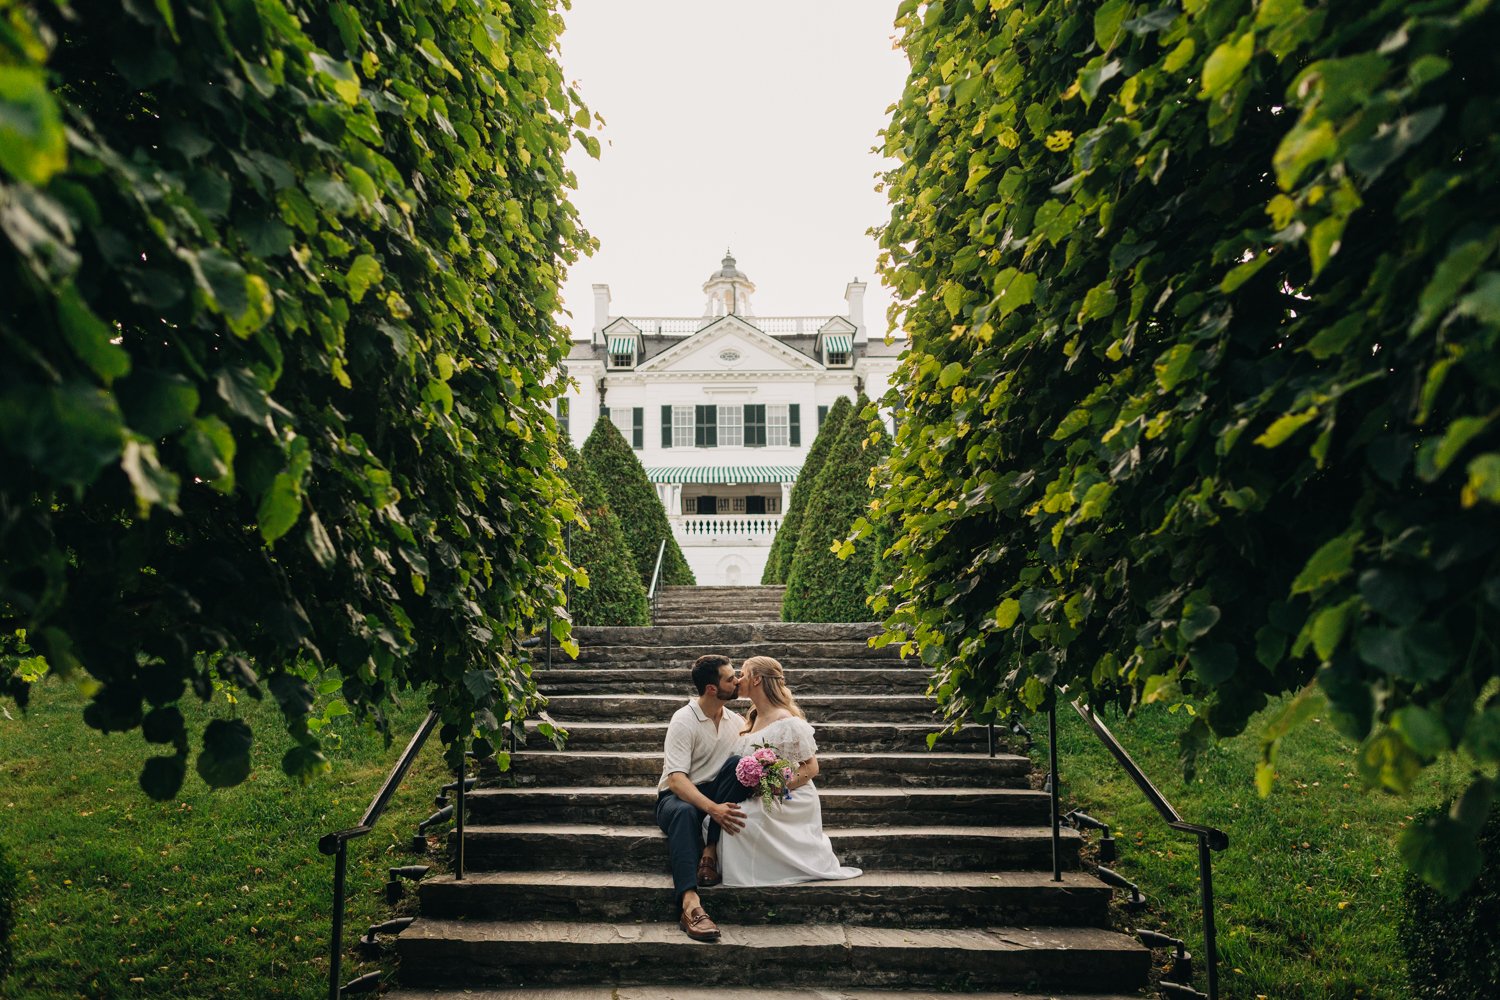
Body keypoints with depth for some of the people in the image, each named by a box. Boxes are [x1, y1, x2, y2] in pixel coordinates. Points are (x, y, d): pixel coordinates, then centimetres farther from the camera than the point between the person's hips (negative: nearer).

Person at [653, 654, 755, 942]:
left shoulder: (735, 721, 6)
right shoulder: (684, 720, -14)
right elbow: (676, 779, -24)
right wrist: (713, 808, -39)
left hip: (714, 792, 5)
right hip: (677, 796, -5)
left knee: (737, 764, -25)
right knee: (684, 812, -40)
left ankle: (709, 852, -26)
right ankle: (689, 902, -55)